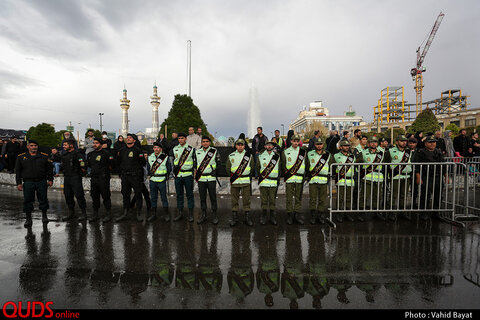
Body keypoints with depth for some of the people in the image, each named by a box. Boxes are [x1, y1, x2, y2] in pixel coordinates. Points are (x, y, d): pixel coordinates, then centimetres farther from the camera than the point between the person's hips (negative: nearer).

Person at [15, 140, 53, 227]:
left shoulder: (44, 156, 6)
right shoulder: (21, 157, 5)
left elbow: (49, 169, 9)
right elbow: (18, 171, 7)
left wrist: (50, 179, 4)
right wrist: (19, 183, 1)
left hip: (42, 182, 0)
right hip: (28, 182, 0)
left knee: (43, 199, 6)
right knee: (28, 200, 4)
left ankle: (44, 216, 21)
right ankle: (28, 218, 16)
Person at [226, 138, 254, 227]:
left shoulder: (249, 155, 6)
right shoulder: (231, 156, 7)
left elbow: (252, 167, 10)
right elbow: (227, 168, 11)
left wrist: (247, 174, 2)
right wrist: (233, 174, 2)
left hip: (246, 181, 0)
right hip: (234, 181, 1)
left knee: (246, 200, 3)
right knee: (234, 200, 5)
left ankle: (247, 218, 13)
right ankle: (234, 218, 15)